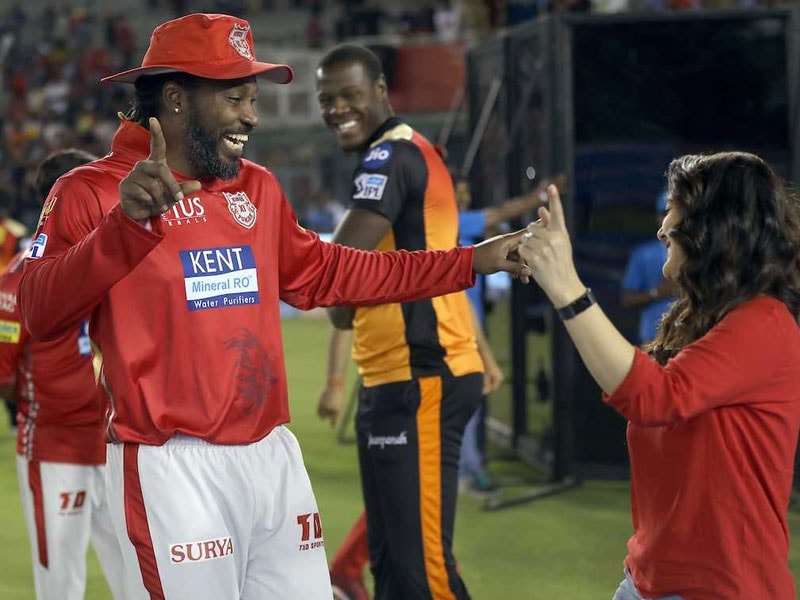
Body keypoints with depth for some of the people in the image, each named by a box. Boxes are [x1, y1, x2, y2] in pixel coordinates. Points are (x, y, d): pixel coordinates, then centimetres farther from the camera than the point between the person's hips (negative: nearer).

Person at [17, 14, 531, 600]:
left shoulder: (257, 188, 14)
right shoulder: (92, 193, -7)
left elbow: (322, 274, 24)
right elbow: (40, 312, -20)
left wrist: (469, 263, 22)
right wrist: (126, 224, -36)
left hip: (273, 457, 7)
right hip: (173, 467, -7)